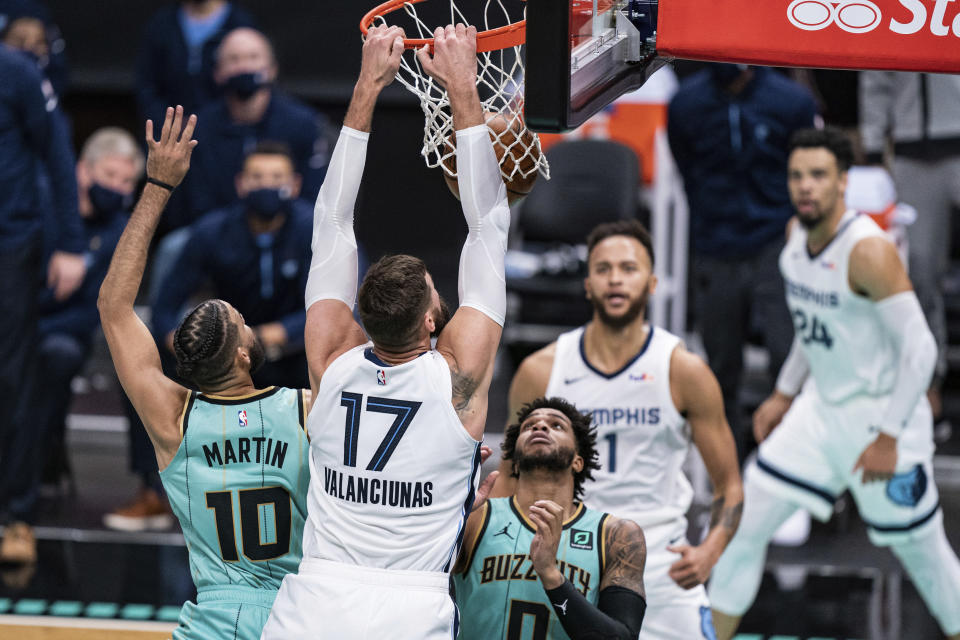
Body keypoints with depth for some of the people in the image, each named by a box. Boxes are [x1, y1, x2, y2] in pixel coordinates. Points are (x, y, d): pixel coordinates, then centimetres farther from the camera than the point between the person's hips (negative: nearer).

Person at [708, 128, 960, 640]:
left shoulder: (868, 251, -24)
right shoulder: (798, 236, 1)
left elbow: (918, 348, -23)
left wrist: (888, 438, -22)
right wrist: (784, 395, 18)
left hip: (882, 419, -7)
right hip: (820, 410, 7)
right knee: (745, 523, 3)